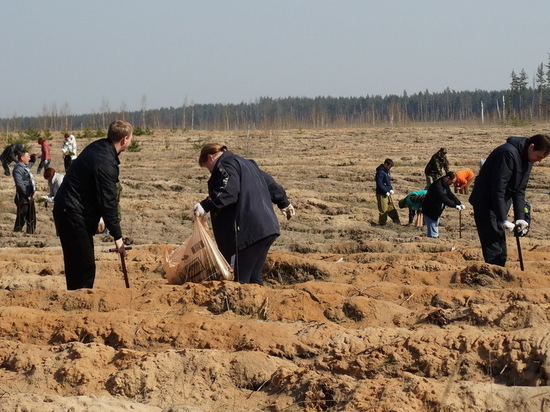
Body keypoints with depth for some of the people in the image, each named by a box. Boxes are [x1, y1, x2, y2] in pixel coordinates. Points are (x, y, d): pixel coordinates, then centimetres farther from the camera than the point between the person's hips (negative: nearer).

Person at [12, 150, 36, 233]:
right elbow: (19, 184, -23)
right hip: (23, 198, -10)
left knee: (31, 217, 16)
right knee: (21, 217, -7)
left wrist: (31, 194, 13)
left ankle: (31, 232, 26)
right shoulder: (18, 168, -15)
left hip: (29, 197, 10)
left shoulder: (25, 167, 16)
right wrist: (27, 195, -21)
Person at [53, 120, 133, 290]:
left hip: (65, 208, 10)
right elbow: (108, 203, -21)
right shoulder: (105, 163, -22)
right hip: (74, 214, -10)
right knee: (85, 266, -9)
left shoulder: (97, 147, 8)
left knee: (76, 264, 15)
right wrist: (117, 237, -14)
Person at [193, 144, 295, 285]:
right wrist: (284, 203, 46)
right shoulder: (247, 163, 25)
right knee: (254, 278, 12)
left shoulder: (226, 165, -3)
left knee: (239, 279, -9)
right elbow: (270, 184, 33)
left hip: (248, 231, -10)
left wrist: (206, 206, -28)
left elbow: (228, 192, -21)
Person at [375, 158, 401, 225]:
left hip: (387, 194, 9)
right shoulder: (380, 172, -19)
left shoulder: (387, 171, 12)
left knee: (391, 208, 17)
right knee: (383, 210, -4)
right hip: (382, 194, -9)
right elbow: (379, 184, -23)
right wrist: (386, 192, -20)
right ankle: (382, 223, 4)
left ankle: (396, 221, 24)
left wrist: (391, 189, 8)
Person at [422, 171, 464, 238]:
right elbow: (443, 198, -33)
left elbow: (451, 195, 12)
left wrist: (460, 204, -2)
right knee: (433, 235, -11)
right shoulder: (437, 185, -26)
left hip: (436, 212, 11)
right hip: (430, 212, -11)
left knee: (436, 235, 14)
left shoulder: (445, 185, 7)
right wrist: (455, 205, -33)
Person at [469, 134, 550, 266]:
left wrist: (520, 218, -1)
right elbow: (498, 189, -27)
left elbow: (519, 191, 9)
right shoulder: (509, 153, -24)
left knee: (501, 252, 11)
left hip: (498, 205, 10)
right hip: (485, 204, -10)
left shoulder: (527, 159, 6)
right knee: (494, 251, -14)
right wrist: (503, 220, -27)